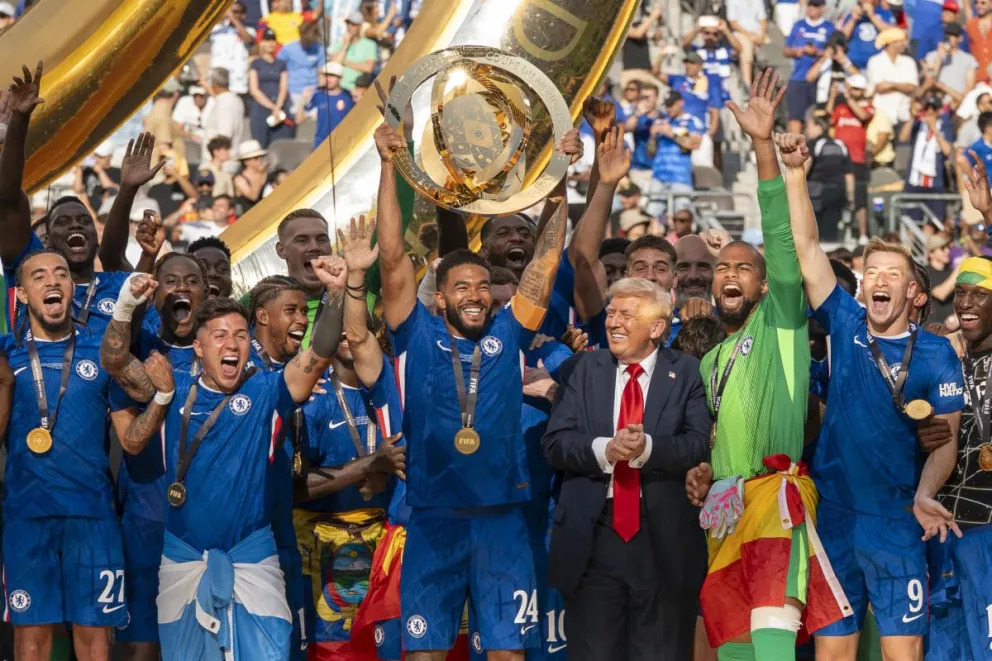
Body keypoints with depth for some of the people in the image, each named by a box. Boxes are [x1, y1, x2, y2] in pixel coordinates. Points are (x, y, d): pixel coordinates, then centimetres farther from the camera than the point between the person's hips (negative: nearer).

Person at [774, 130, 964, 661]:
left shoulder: (936, 354, -1)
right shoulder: (846, 326, 5)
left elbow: (945, 441, -5)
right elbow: (806, 247, -1)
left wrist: (925, 496, -23)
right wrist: (794, 173, -10)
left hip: (896, 523, -2)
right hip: (833, 513, 3)